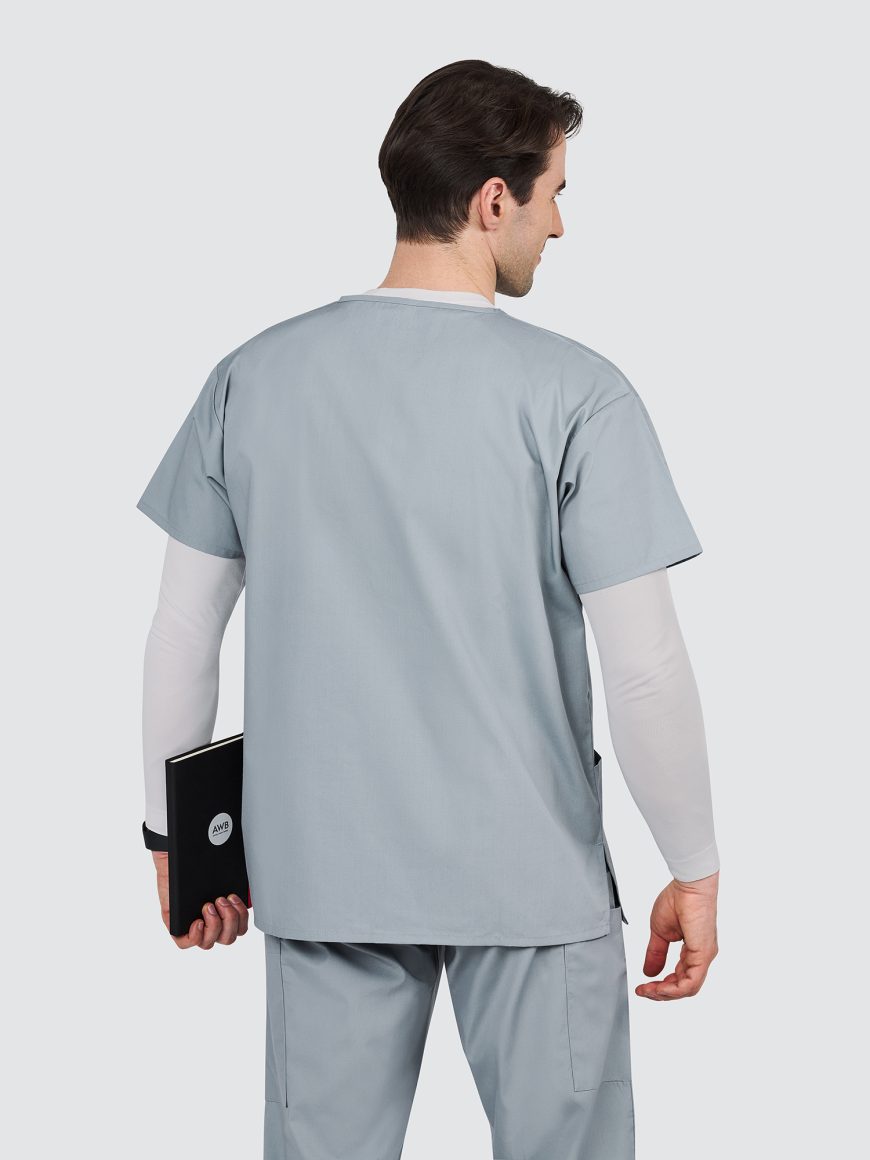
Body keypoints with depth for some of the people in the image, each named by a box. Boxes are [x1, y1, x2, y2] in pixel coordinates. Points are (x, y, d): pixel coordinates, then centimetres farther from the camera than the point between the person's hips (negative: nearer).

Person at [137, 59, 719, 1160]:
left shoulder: (254, 377, -1)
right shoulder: (574, 393, -13)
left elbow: (181, 637, 2)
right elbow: (645, 670, -14)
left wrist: (175, 835, 14)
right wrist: (695, 873, 0)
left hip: (320, 874, 4)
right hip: (533, 883, -3)